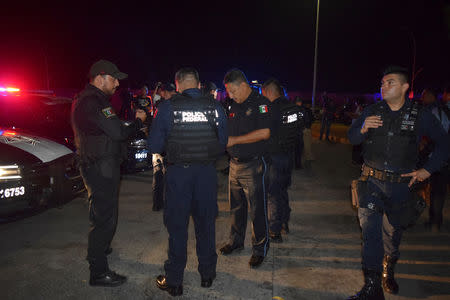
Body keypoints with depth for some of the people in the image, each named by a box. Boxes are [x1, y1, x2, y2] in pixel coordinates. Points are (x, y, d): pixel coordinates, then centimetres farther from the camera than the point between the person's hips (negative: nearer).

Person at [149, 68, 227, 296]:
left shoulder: (168, 107, -8)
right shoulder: (215, 107, -3)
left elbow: (155, 146, -5)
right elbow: (222, 144, 4)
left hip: (178, 173, -2)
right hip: (207, 172, 2)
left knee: (177, 226, 10)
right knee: (206, 223, 16)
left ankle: (174, 281, 22)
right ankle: (207, 274, 32)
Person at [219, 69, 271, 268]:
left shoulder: (260, 102, -10)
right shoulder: (234, 105, 12)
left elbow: (264, 132, -21)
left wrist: (234, 140, -17)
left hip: (253, 165, -7)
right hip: (235, 163, 7)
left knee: (257, 209, 2)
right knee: (236, 207, 16)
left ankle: (260, 248, 16)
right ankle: (236, 241, 33)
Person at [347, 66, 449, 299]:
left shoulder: (420, 116, -1)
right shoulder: (372, 112, 1)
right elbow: (351, 138, 2)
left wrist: (427, 170, 3)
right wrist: (363, 129, -19)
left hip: (401, 185, 1)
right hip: (373, 183, 0)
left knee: (393, 233, 15)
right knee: (371, 232, -7)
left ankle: (388, 273, 41)